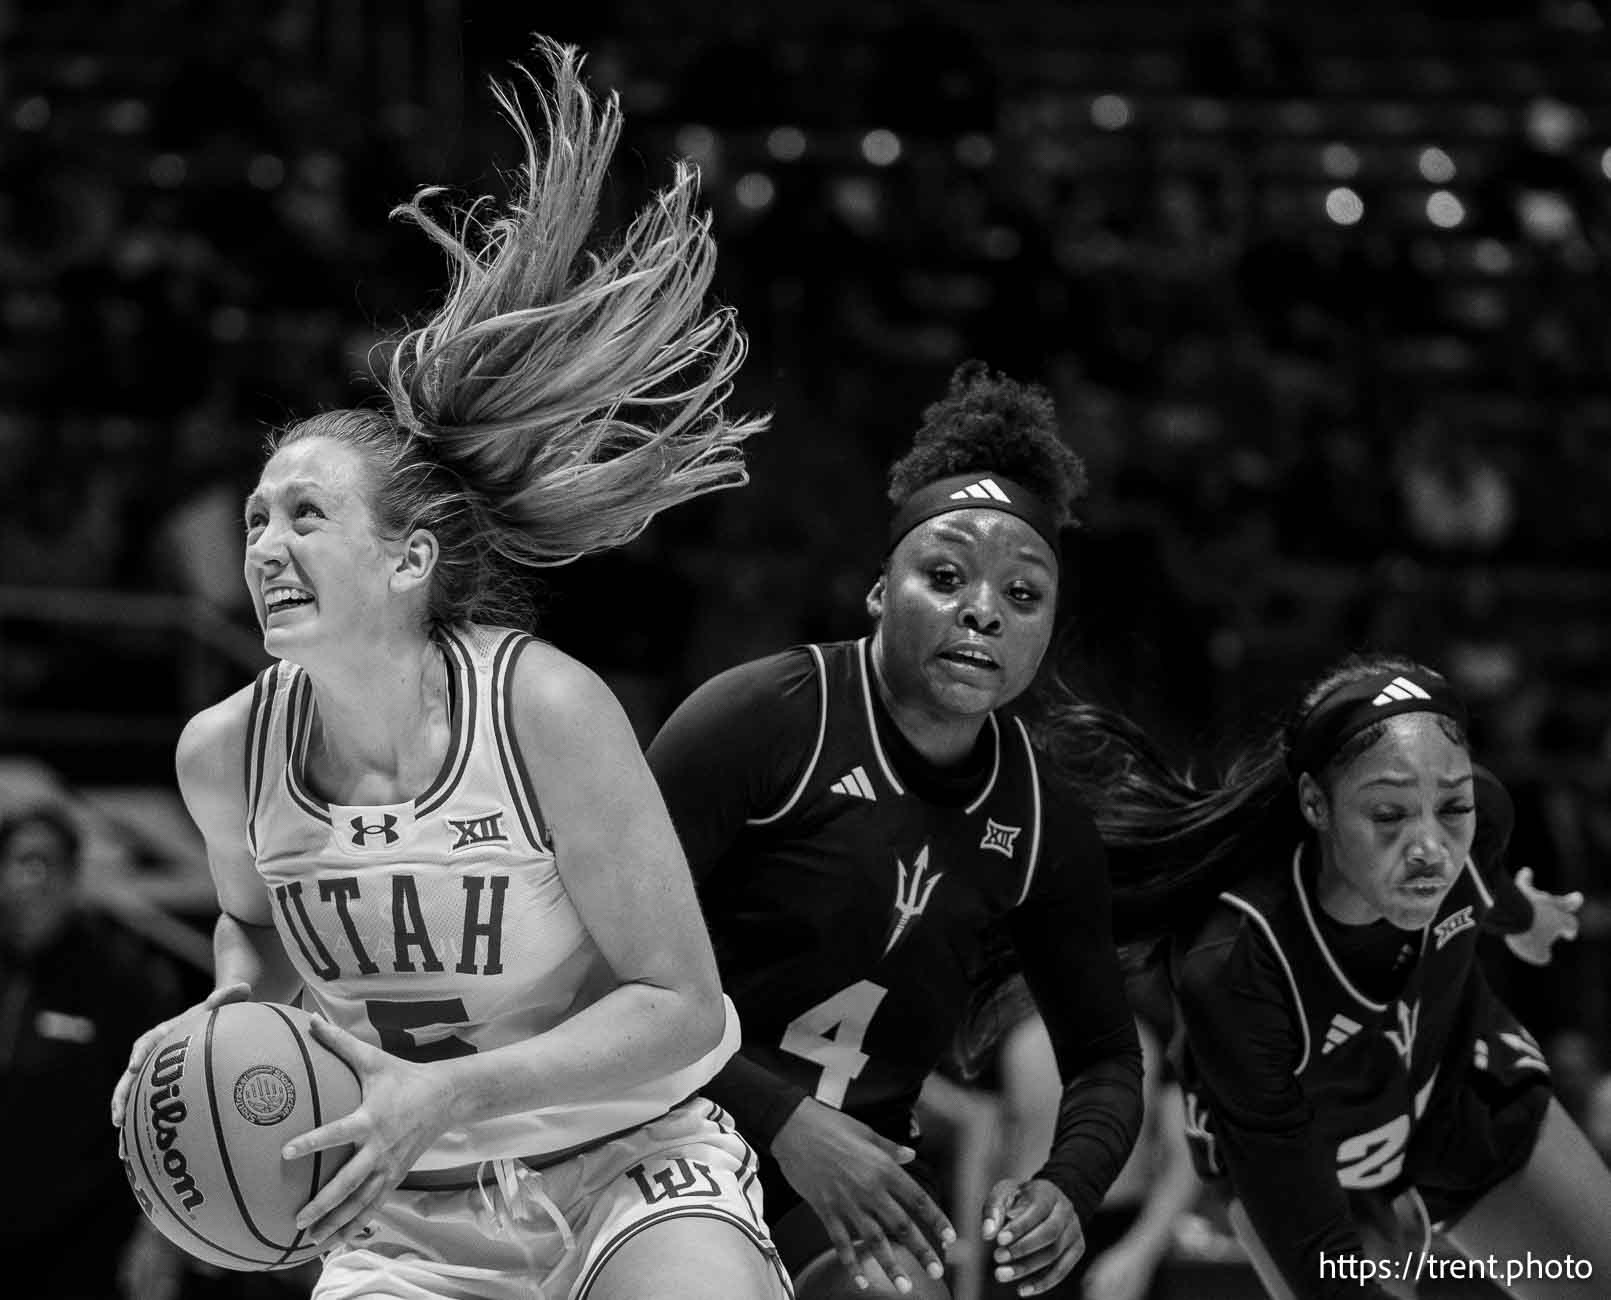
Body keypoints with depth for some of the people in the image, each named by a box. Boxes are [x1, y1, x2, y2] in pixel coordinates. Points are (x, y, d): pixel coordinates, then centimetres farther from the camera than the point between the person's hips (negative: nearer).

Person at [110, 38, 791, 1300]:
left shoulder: (545, 708, -20)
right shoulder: (224, 750, -6)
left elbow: (680, 1006, -16)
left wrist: (451, 1092, -26)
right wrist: (229, 1024, -3)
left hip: (627, 1163, -4)